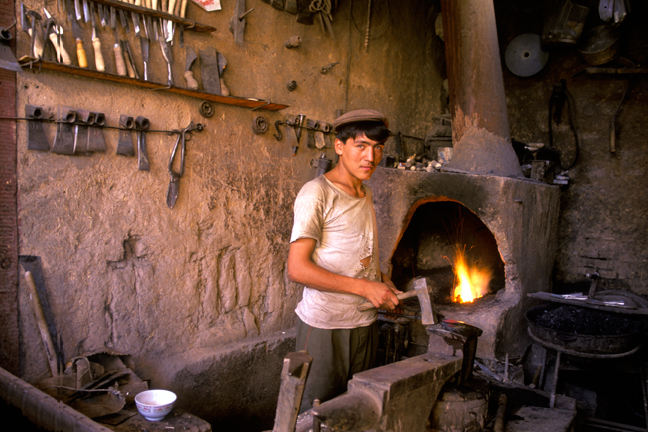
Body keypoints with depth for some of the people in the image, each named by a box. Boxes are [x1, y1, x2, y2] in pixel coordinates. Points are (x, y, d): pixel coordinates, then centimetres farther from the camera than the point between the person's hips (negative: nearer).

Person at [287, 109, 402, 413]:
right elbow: (297, 268, -20)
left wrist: (381, 280, 5)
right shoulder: (317, 193, -14)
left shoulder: (365, 194, 12)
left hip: (365, 323, 7)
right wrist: (365, 287, -20)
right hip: (324, 327, -7)